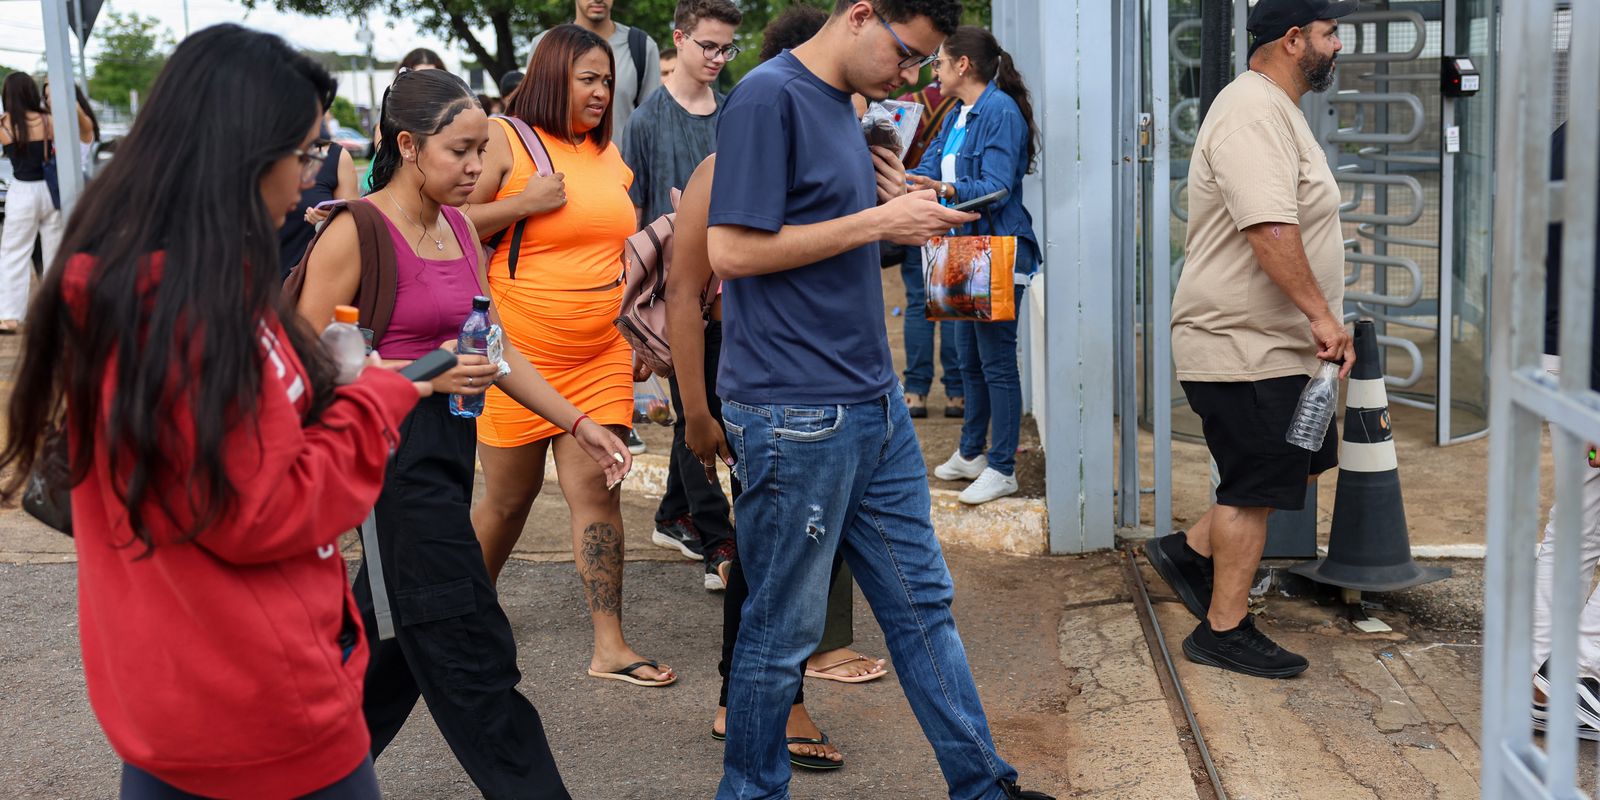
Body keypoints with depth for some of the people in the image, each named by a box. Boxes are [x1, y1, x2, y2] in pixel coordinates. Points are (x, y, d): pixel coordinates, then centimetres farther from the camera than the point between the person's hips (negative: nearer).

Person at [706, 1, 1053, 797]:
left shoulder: (841, 105, 15)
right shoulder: (767, 97, -13)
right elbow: (732, 250, -19)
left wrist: (900, 214, 5)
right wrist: (876, 221, -15)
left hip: (873, 405, 9)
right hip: (794, 418, -9)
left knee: (923, 604, 15)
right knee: (784, 629, 5)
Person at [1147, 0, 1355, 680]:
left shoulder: (1276, 110, 17)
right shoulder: (1253, 113, -19)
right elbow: (1269, 229, -30)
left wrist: (1318, 317, 26)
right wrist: (1321, 313, -27)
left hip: (1273, 342, 11)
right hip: (1242, 348, -11)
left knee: (1306, 462, 16)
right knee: (1254, 488, -2)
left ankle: (1191, 550, 24)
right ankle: (1224, 630, 10)